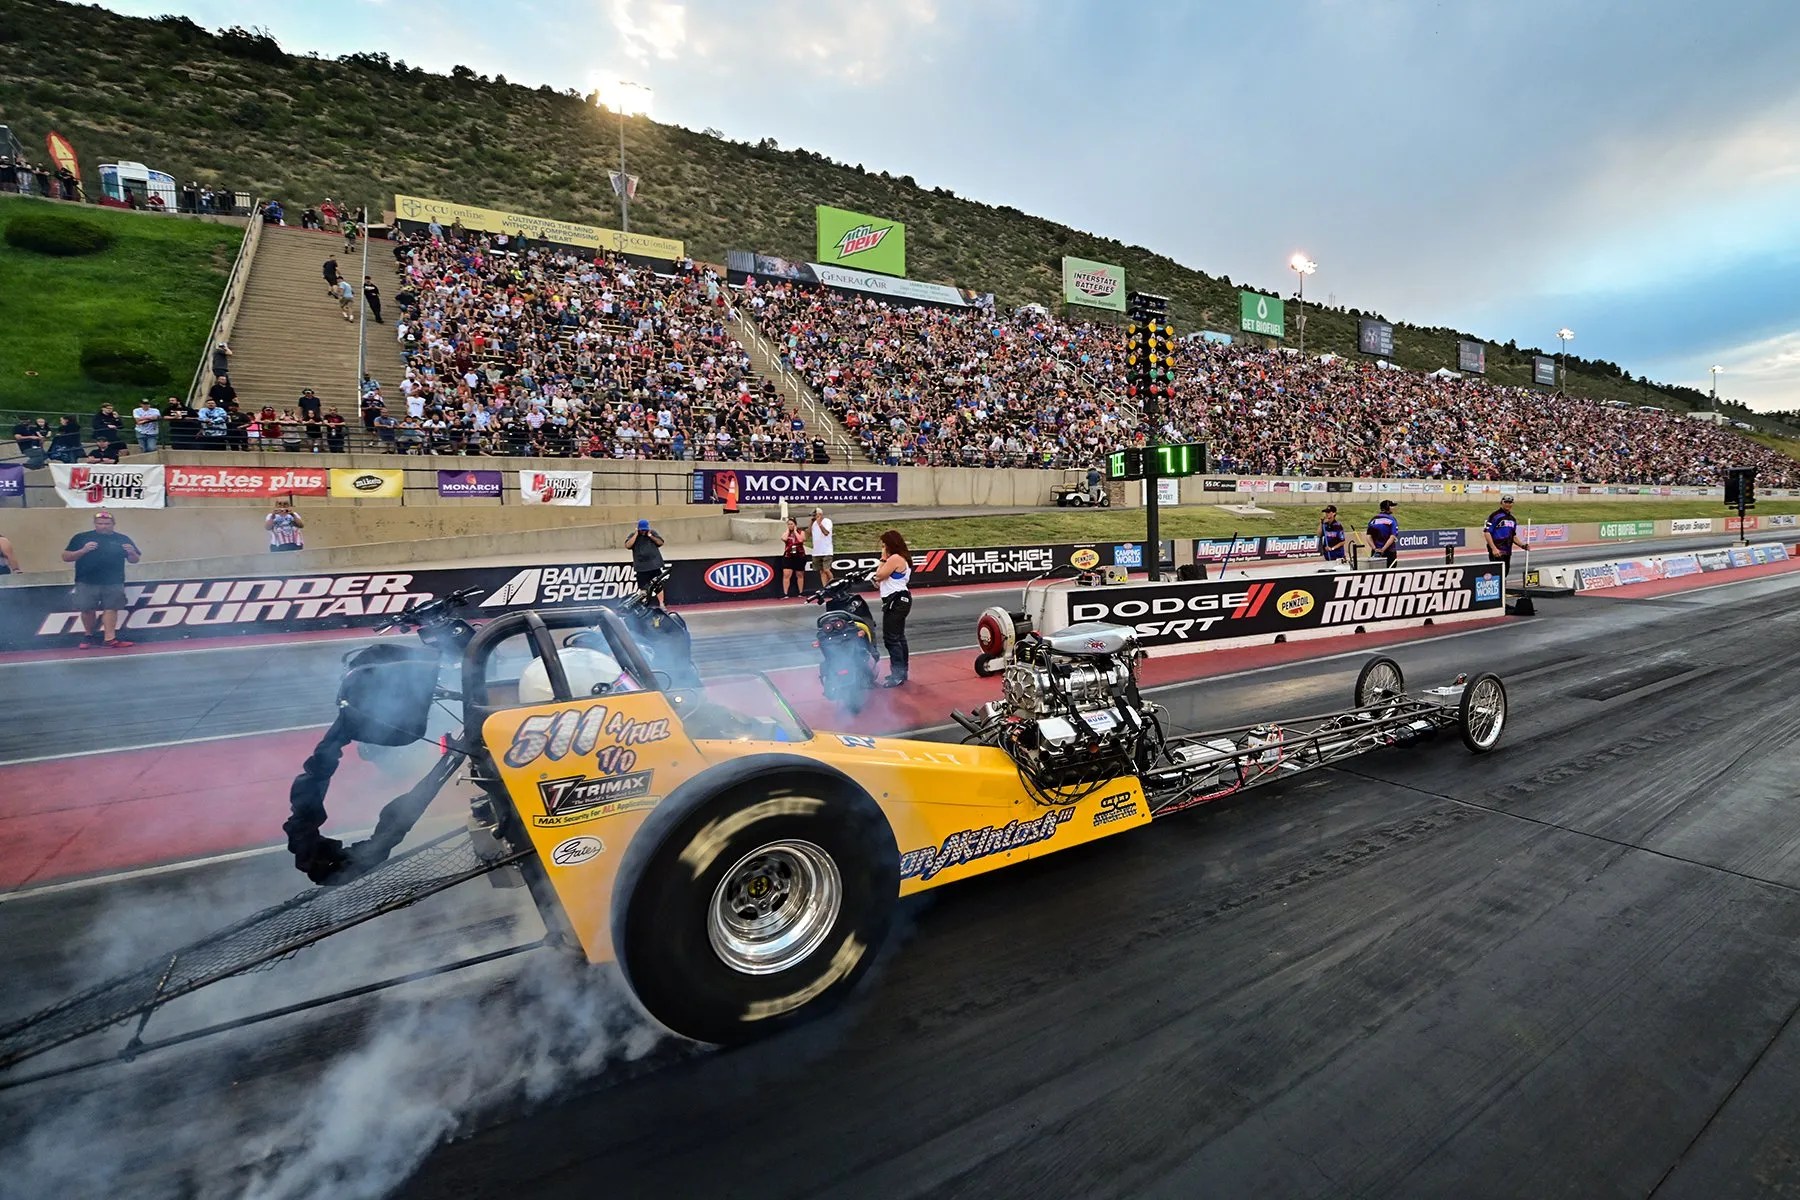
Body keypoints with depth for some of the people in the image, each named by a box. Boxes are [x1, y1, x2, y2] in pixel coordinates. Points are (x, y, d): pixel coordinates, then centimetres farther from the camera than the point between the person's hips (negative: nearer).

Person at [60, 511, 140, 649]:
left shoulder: (122, 539, 9)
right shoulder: (81, 538, 6)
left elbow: (134, 560, 12)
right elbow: (66, 557, 3)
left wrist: (131, 552, -11)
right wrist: (83, 550, -14)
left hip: (114, 583, 0)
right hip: (86, 582, 0)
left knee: (111, 608, -4)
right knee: (87, 609, 4)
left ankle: (109, 639, -7)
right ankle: (89, 636, 22)